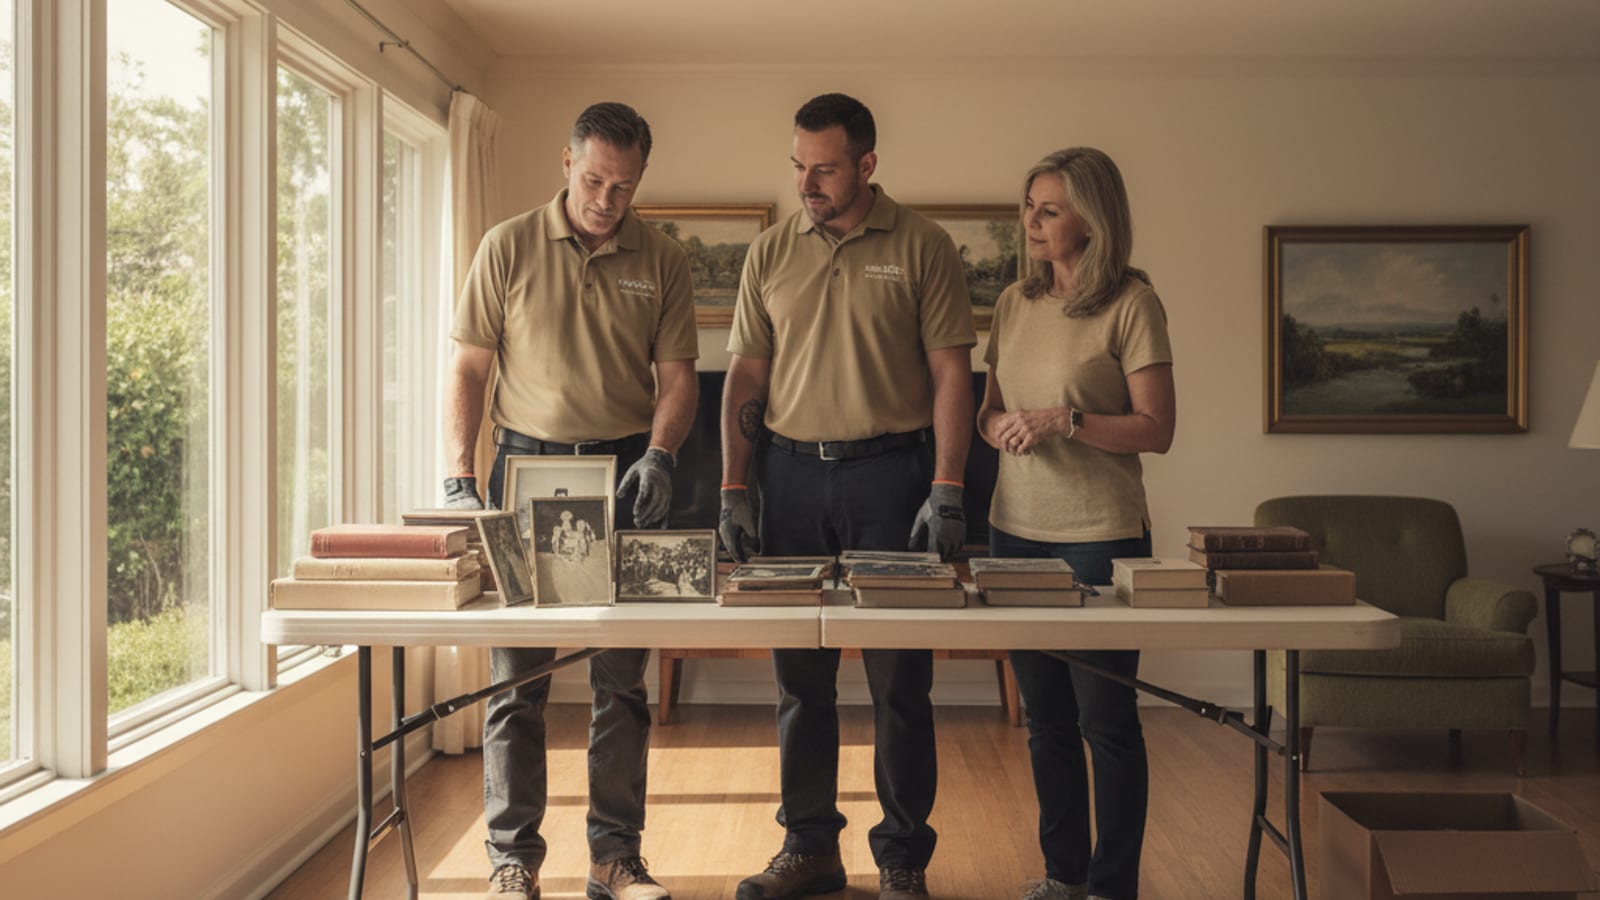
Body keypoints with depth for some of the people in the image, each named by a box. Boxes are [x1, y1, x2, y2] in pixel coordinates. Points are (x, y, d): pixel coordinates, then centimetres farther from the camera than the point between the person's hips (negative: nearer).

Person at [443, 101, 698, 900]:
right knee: (515, 676, 2)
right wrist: (458, 479, -6)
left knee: (621, 678, 5)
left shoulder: (662, 261, 5)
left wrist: (659, 453, -12)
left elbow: (677, 374, 6)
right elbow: (466, 368, 2)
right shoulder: (508, 247, 2)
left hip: (625, 474, 1)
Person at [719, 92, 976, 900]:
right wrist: (733, 488, 3)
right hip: (792, 474, 4)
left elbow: (951, 371, -3)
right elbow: (746, 373, 10)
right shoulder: (770, 254, 9)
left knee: (899, 678, 2)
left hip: (889, 472, -3)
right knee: (799, 674, 9)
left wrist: (946, 489, -10)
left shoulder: (921, 247, 0)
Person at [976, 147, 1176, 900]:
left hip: (1100, 535, -6)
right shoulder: (1015, 303, 10)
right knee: (1045, 717, 14)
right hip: (1016, 528, 6)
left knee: (1105, 719, 2)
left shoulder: (1131, 303, -7)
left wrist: (1065, 421, -20)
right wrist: (1000, 425, -6)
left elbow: (1156, 430, -10)